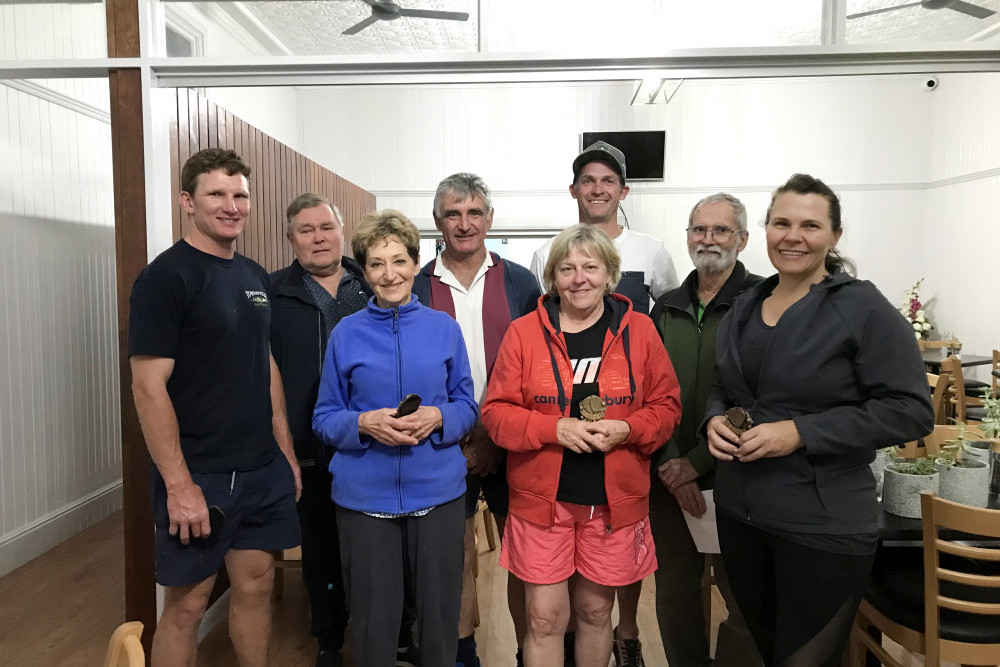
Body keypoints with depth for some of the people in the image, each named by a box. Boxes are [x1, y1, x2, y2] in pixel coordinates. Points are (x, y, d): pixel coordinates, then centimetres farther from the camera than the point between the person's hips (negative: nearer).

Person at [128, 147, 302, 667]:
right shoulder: (165, 277, -11)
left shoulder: (255, 277, 9)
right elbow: (149, 385, -16)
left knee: (255, 584, 15)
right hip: (198, 476, -6)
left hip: (264, 470, 6)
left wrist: (286, 449, 12)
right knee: (187, 602, 7)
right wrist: (178, 484, -19)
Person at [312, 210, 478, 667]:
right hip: (365, 495, 0)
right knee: (373, 620, 12)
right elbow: (325, 419, 3)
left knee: (440, 613, 13)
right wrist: (364, 424, -16)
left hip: (438, 491, 1)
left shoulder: (444, 328, 2)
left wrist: (438, 417, -14)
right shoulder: (346, 333, 0)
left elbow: (466, 404, 7)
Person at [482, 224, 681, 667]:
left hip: (614, 500, 1)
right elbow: (496, 412, -3)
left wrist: (627, 429, -15)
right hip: (541, 498, -1)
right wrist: (554, 429, -18)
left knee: (595, 611, 17)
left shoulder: (639, 330, 1)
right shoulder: (523, 332, -3)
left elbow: (667, 406, 4)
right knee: (545, 618, 7)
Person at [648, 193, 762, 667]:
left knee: (742, 597, 5)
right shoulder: (666, 309, 9)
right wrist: (668, 464, -5)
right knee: (674, 592, 15)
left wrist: (696, 463, -12)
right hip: (669, 479, 5)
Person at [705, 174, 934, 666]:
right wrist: (716, 419, -5)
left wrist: (800, 433, -22)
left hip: (823, 528, -5)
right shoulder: (744, 308, 7)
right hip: (738, 514, 6)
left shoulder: (862, 308, -11)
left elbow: (910, 410, -15)